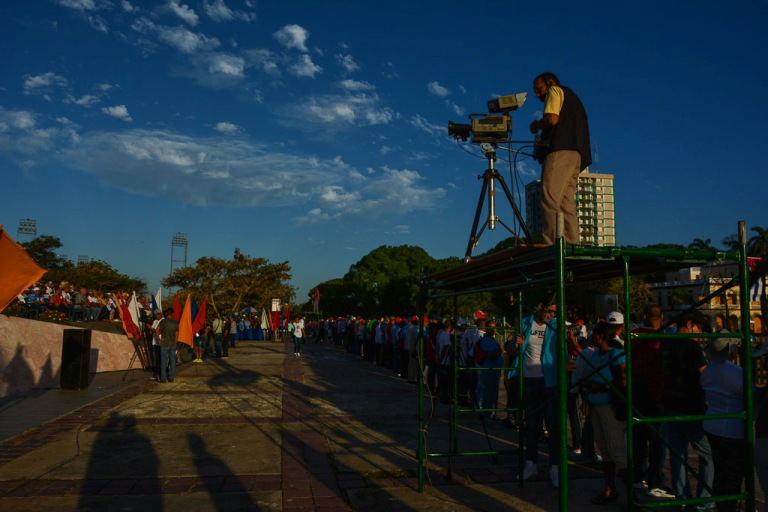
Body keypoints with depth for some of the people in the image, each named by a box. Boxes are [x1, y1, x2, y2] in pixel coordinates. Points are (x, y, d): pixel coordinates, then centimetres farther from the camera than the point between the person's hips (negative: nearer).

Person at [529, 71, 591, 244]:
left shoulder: (555, 91, 10)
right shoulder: (572, 97, 35)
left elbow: (552, 119, -8)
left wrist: (536, 125, 10)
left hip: (560, 151, -9)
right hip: (577, 155, 9)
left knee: (550, 199, -17)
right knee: (567, 203, 1)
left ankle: (552, 246, -27)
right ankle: (571, 245, -8)